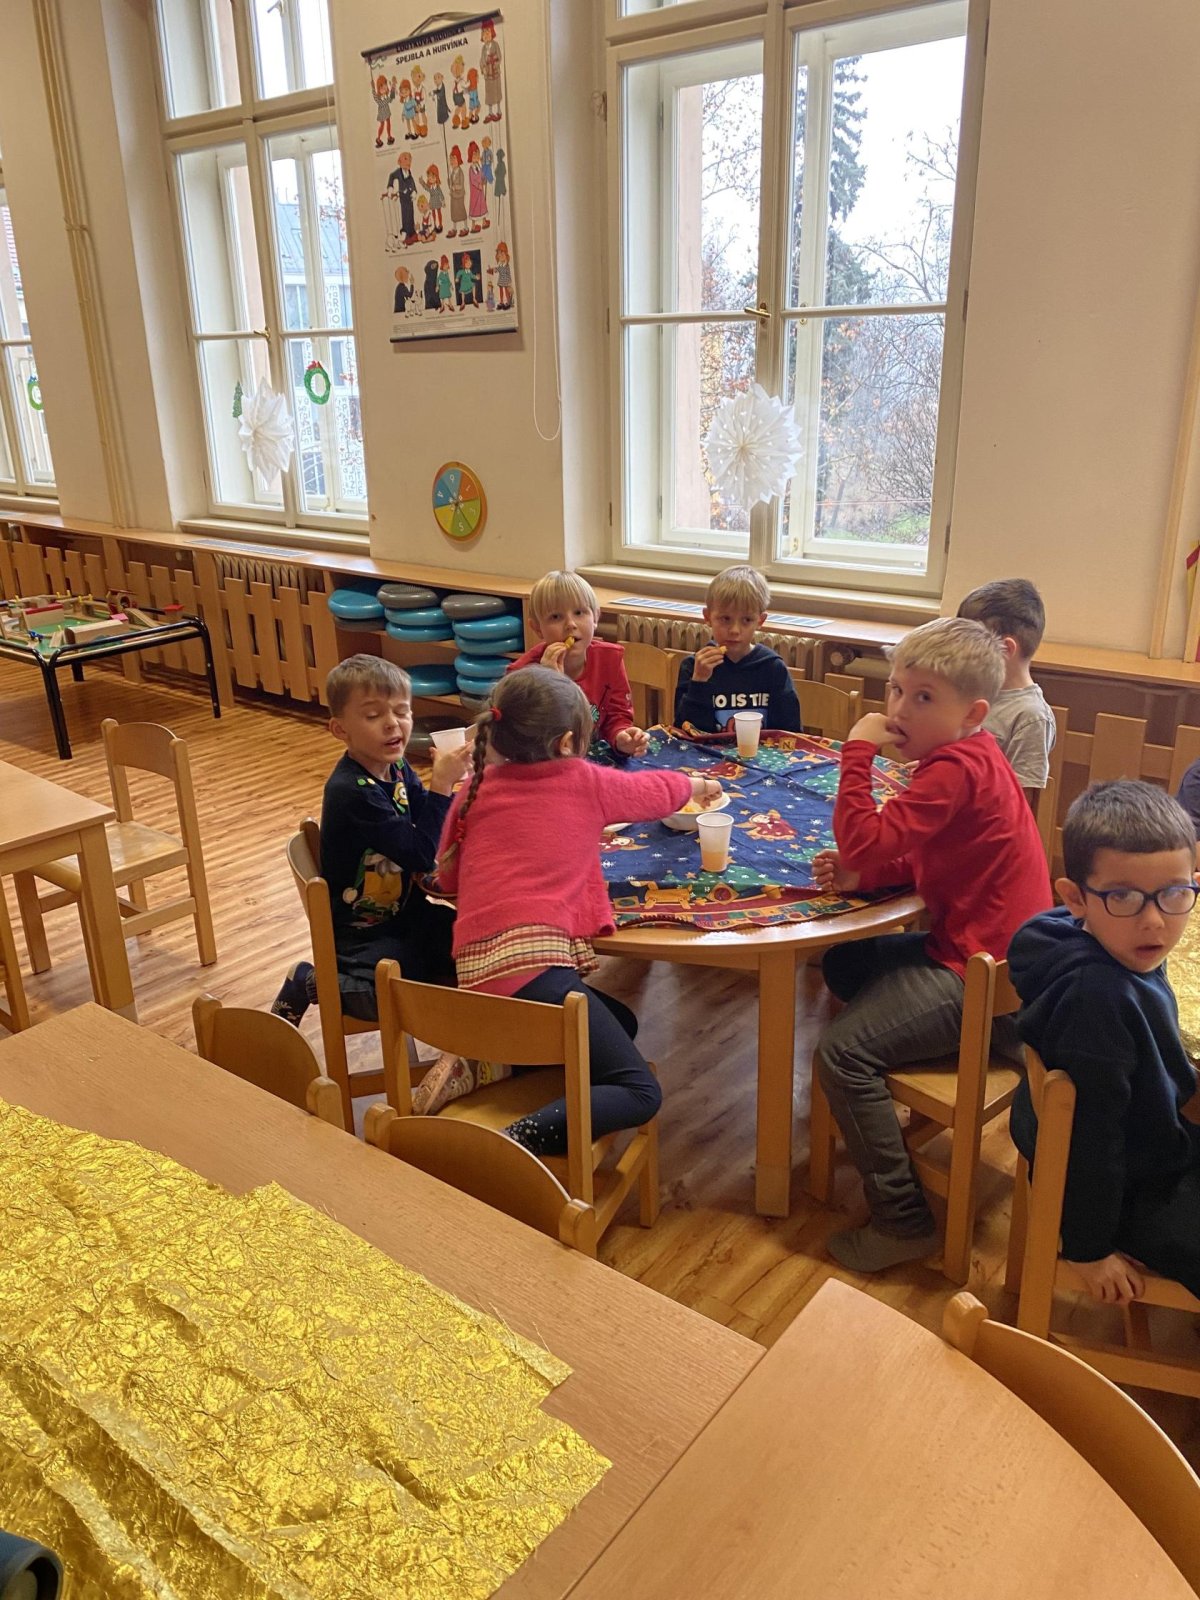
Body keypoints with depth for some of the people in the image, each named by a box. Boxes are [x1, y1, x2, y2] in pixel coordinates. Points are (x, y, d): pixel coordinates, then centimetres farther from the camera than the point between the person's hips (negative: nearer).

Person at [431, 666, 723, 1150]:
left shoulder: (476, 789, 16)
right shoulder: (586, 783, 6)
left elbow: (447, 877, 22)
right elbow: (658, 790, 25)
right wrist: (699, 785, 46)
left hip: (475, 969, 7)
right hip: (532, 962, -7)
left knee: (622, 1022, 27)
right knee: (640, 1093, -1)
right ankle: (517, 1142, -23)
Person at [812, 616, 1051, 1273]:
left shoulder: (955, 772, -24)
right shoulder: (973, 756, 7)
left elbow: (865, 843, -30)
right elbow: (924, 855, 12)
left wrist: (858, 751, -24)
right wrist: (864, 872, -5)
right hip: (994, 952, 11)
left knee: (841, 1050, -17)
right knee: (845, 963, 23)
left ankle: (903, 1220, -3)